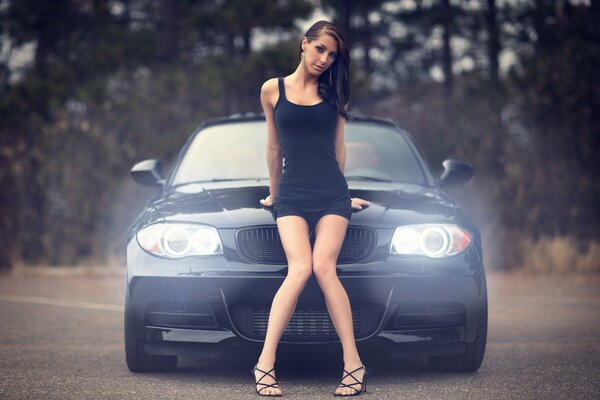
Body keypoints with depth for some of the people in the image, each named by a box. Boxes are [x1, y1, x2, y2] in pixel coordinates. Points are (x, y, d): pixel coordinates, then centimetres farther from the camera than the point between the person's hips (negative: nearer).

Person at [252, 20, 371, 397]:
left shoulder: (332, 94, 10)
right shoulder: (273, 89, 7)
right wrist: (273, 193, 22)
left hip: (332, 192, 1)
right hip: (292, 194, -1)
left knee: (323, 267, -17)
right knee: (300, 269, -21)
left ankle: (353, 364, -17)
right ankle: (266, 362, -20)